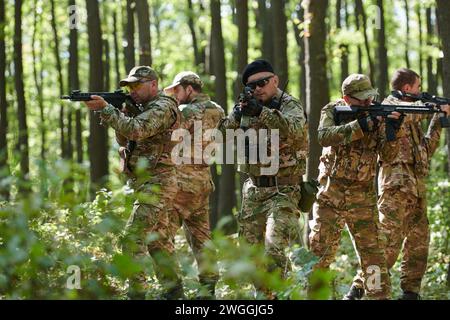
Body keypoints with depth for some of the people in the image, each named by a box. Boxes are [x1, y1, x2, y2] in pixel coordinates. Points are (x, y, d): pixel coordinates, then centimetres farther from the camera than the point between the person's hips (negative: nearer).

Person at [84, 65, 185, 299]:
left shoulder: (163, 107, -11)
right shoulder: (146, 108, 20)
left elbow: (136, 130, -26)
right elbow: (124, 140, 16)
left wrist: (105, 109, -24)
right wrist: (119, 113, -1)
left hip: (156, 184, -10)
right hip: (150, 184, 10)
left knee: (133, 240, -16)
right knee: (159, 241, 14)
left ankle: (137, 293, -18)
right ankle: (173, 292, 20)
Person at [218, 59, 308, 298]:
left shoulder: (289, 105, -7)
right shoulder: (249, 106, 10)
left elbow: (295, 129, -29)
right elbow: (223, 133, 2)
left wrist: (262, 112, -40)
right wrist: (236, 116, -19)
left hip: (282, 191, -6)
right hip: (253, 190, 6)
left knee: (274, 248, -18)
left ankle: (273, 293, -13)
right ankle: (262, 292, 22)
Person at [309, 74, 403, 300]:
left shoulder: (376, 115, 2)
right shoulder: (333, 111, -3)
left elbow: (387, 155, -5)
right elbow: (324, 136, -25)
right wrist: (361, 125, -31)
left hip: (363, 198, 2)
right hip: (330, 195, -1)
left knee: (372, 251, -1)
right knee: (319, 252, 0)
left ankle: (379, 295, 5)